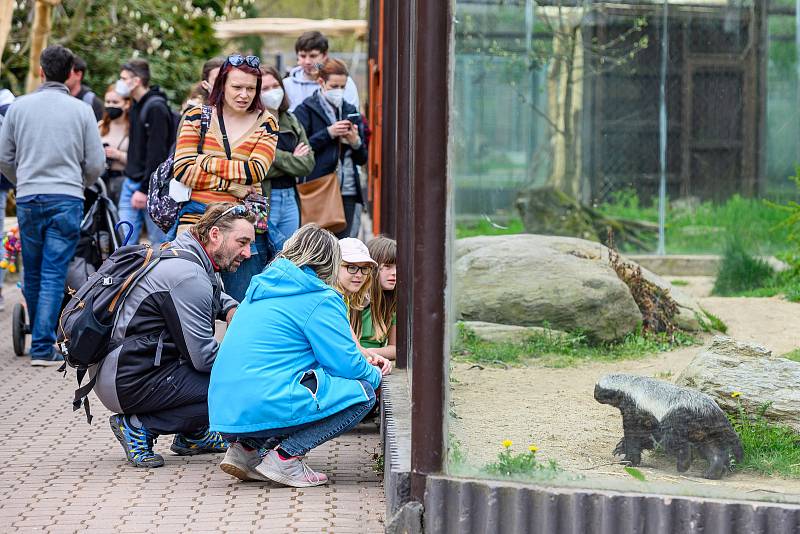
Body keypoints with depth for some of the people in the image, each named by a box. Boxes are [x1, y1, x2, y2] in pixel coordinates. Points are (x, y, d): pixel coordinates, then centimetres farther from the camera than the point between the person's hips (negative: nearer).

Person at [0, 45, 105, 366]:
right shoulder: (81, 111, -1)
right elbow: (96, 163, 1)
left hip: (28, 198, 2)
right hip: (67, 199, -2)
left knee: (33, 273, 14)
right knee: (54, 274, -3)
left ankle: (39, 338, 24)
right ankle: (43, 346, -9)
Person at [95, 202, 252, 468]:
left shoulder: (183, 255, 11)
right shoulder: (188, 277, -20)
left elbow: (216, 296, 36)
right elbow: (203, 357, -20)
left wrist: (231, 309, 14)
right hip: (131, 383, -10)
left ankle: (191, 436, 19)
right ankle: (140, 426, -9)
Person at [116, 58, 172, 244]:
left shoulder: (156, 108, -13)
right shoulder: (136, 106, 15)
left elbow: (157, 154, -18)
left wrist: (144, 189, -20)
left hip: (150, 186, -9)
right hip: (131, 183, 9)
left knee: (159, 239, 0)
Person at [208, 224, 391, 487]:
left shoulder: (262, 289, 22)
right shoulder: (320, 299, -4)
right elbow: (346, 364, -7)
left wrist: (364, 365, 34)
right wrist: (375, 375, 17)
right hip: (266, 410, -9)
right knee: (362, 392, 1)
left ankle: (244, 449, 12)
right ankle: (285, 457, -9)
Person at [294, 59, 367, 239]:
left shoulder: (350, 112, 16)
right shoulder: (306, 110, 2)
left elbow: (362, 158, 17)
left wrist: (355, 142, -4)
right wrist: (328, 133, -14)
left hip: (348, 192, 4)